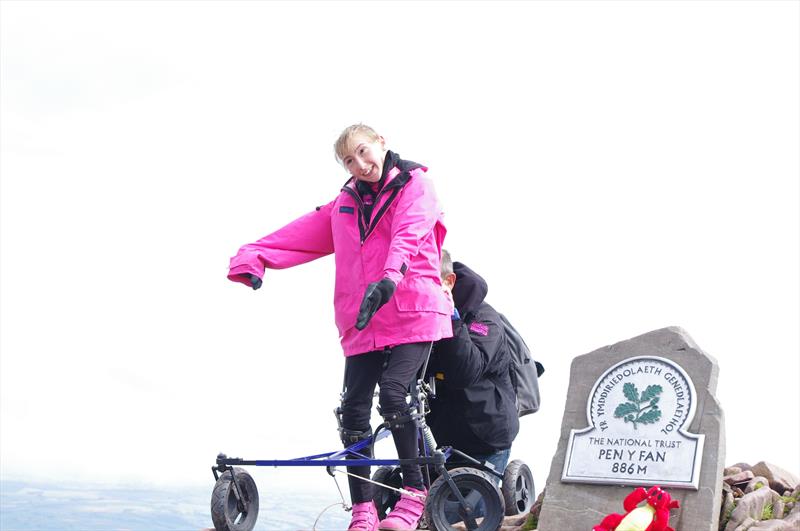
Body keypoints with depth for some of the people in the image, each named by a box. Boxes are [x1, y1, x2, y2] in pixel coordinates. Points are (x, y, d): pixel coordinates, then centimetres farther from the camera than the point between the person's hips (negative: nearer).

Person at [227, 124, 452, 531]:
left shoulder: (414, 185, 2)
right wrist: (252, 258, -6)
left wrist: (389, 277, -36)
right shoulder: (345, 204, 19)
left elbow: (409, 233, -17)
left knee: (393, 395, -20)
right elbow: (301, 234, 9)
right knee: (353, 411, -2)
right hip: (363, 323, 5)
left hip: (413, 313, -5)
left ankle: (414, 493, -4)